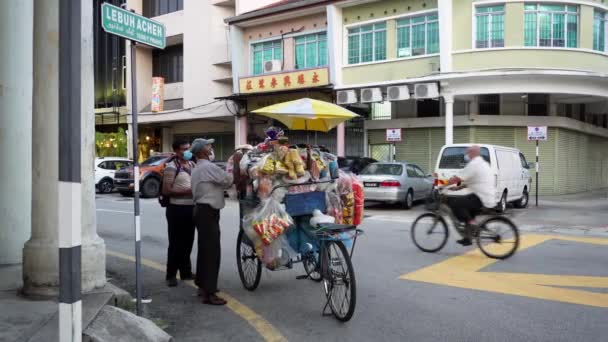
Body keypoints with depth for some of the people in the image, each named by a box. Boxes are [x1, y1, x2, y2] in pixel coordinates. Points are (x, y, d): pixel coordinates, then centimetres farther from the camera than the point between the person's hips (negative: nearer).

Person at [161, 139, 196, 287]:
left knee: (188, 242, 14)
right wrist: (185, 191, -21)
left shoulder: (192, 165, 12)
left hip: (191, 207, 7)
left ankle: (186, 271, 26)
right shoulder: (171, 167, -10)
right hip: (177, 209, -7)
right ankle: (171, 275, 9)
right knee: (176, 243, -1)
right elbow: (166, 190, -15)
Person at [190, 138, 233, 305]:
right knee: (212, 251, -10)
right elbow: (228, 180, -16)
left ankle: (203, 285, 29)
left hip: (203, 210, 11)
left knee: (205, 249, 18)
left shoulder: (198, 168, 19)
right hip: (208, 212, -11)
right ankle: (209, 293, -9)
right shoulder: (208, 167, -16)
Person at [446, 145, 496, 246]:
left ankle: (470, 222, -9)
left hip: (480, 199, -10)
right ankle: (467, 238, 28)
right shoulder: (483, 163, 21)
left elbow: (457, 179, -16)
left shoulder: (474, 164, -12)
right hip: (489, 199, 10)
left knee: (452, 201, -13)